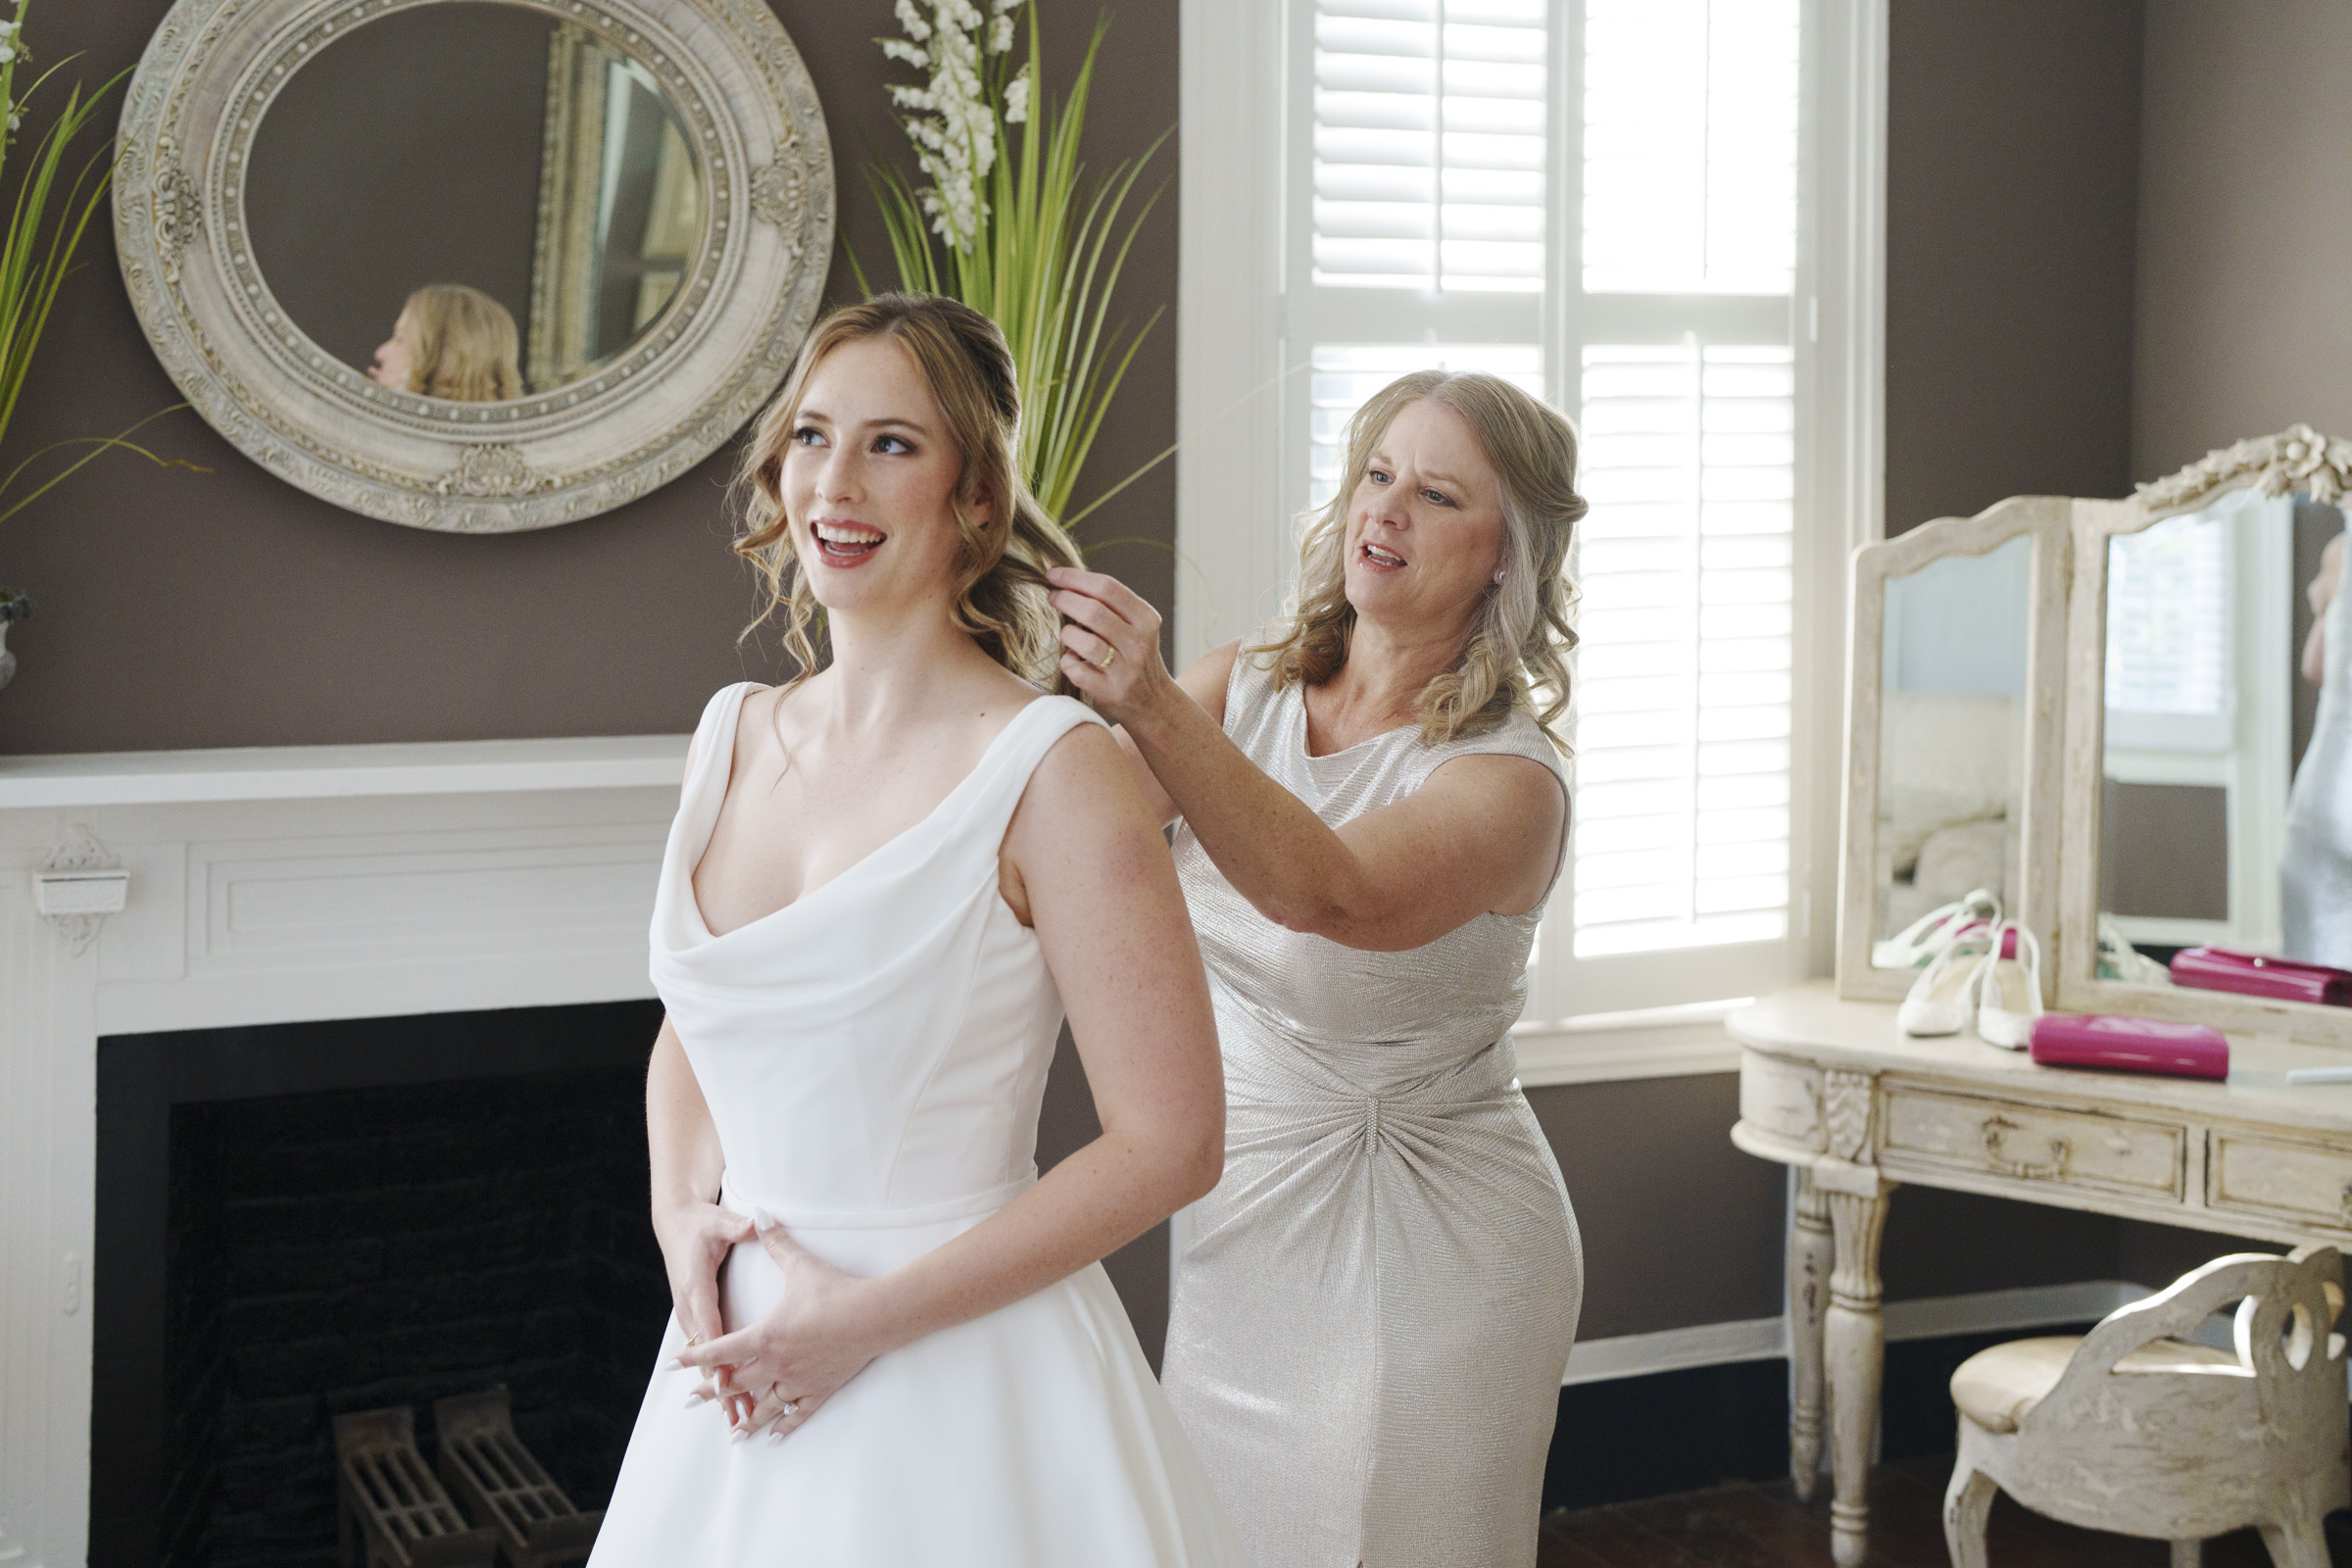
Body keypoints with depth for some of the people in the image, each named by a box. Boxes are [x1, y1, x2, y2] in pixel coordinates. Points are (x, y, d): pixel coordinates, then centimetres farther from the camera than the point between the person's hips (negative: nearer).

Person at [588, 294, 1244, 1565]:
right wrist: (683, 1221, -1)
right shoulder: (733, 735, 4)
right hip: (743, 1364, 6)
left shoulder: (1050, 769, -14)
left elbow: (1170, 1142, -15)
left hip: (964, 1382, -5)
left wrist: (872, 1315, -15)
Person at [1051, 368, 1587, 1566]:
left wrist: (1155, 711, -50)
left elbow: (1335, 891, -37)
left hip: (1419, 1253, -5)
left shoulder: (1506, 779, -17)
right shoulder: (1239, 690, 1)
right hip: (1239, 1231, 5)